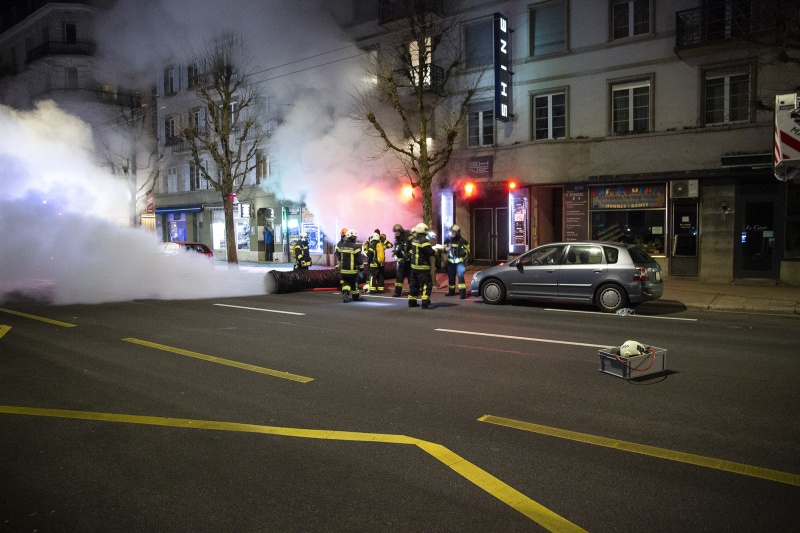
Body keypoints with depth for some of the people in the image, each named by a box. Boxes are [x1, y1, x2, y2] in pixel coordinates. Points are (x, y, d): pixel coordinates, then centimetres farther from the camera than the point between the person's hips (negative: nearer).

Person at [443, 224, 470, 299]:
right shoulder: (448, 239, 2)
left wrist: (464, 259, -3)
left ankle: (462, 293, -18)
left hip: (459, 262, -4)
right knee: (451, 277, 13)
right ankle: (451, 292, 27)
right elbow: (444, 248, 14)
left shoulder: (462, 240, -9)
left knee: (460, 276, -16)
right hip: (450, 262, 4)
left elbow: (467, 250, 3)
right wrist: (445, 249, -10)